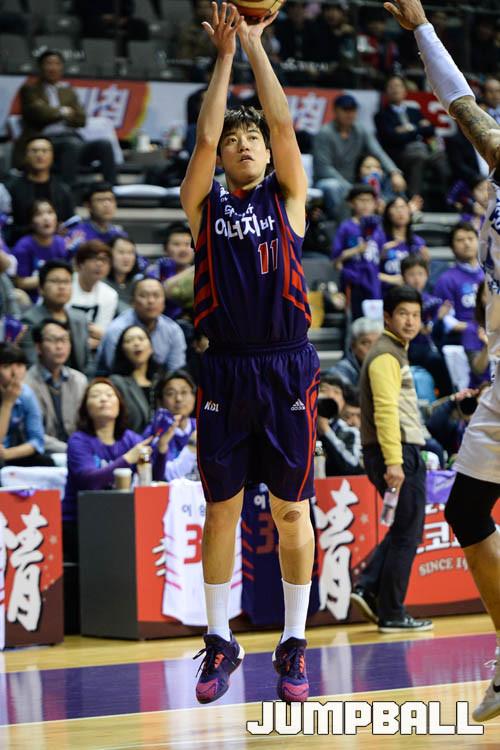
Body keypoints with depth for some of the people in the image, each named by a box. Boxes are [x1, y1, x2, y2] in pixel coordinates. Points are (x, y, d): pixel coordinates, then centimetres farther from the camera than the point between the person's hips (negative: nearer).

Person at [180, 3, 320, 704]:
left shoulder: (287, 197, 8)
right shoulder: (204, 203, 8)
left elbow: (284, 124, -3)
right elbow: (204, 135, -6)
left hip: (287, 368, 0)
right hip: (225, 370, 1)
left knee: (291, 509, 3)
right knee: (221, 509, 5)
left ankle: (293, 645, 11)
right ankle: (220, 641, 15)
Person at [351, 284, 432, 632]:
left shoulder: (397, 353, 20)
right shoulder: (386, 355, -11)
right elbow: (385, 410, -21)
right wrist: (393, 462, -27)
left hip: (405, 452, 10)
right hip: (397, 452, -10)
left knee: (405, 530, 16)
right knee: (407, 535, -5)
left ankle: (368, 588, 10)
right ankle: (392, 614, 0)